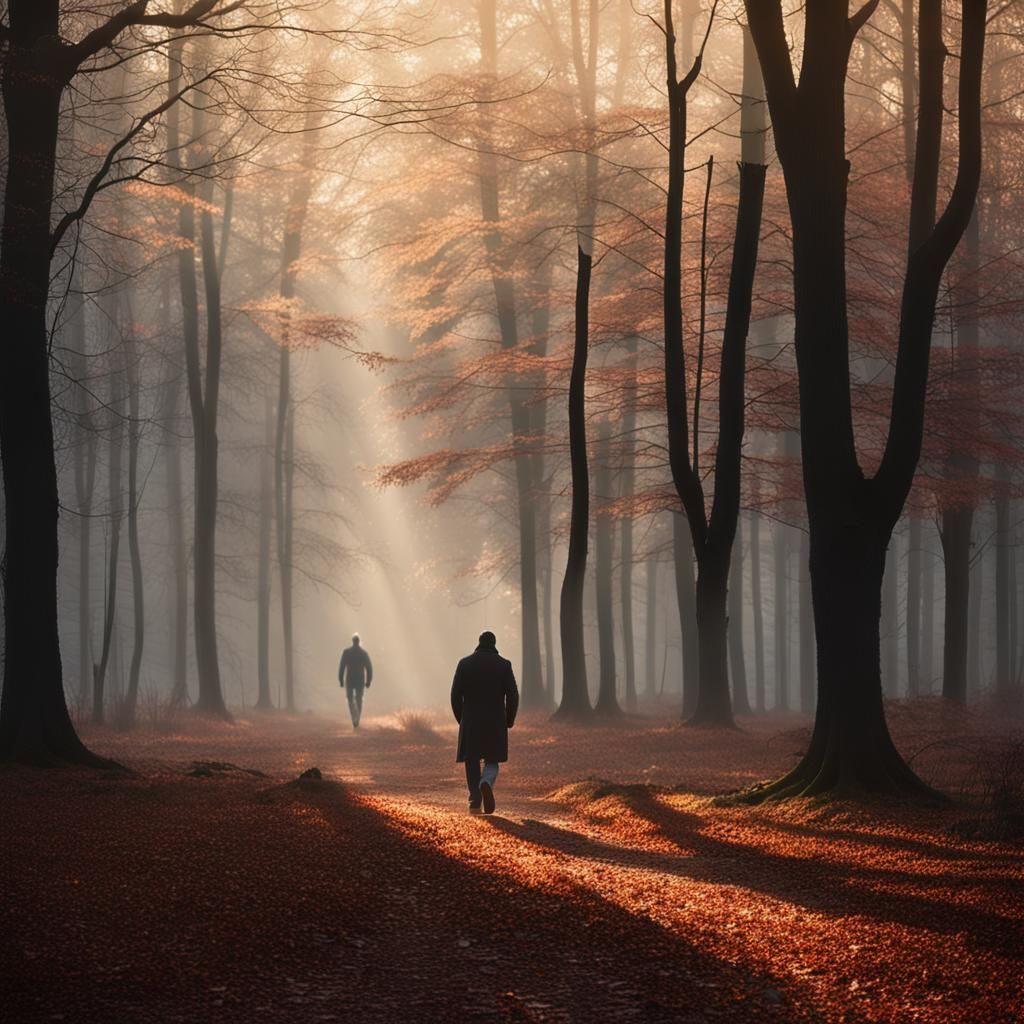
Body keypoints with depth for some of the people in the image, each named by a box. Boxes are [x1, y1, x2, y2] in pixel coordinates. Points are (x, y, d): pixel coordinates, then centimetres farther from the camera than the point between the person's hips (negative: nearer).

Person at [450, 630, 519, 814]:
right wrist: (509, 720, 8)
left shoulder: (465, 664, 0)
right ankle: (486, 783, -22)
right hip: (495, 723, 0)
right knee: (492, 761, 9)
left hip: (470, 723, 0)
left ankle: (475, 802, 3)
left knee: (472, 762, 9)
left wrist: (461, 718, 10)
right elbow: (513, 695, -4)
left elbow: (455, 694, -2)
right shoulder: (504, 664, -1)